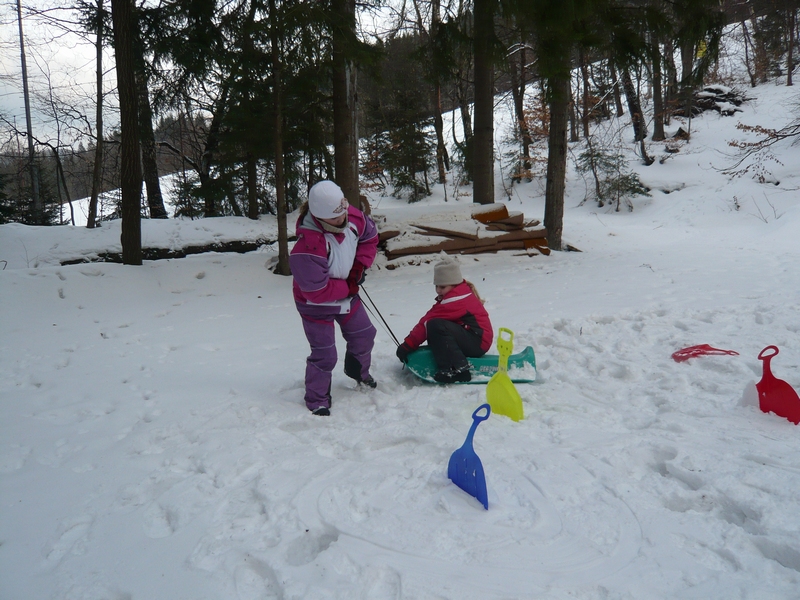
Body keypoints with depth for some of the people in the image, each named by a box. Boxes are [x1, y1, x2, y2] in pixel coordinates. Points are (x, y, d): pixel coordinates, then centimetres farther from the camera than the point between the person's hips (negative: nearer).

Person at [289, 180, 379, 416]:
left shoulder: (353, 217, -17)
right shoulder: (307, 247, -38)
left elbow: (370, 237, 5)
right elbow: (316, 292, -32)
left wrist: (360, 266, -8)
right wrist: (348, 287, -20)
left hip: (348, 295, 7)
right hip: (316, 306, -7)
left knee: (364, 335, 20)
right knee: (325, 354, -5)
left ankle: (358, 371, 51)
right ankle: (317, 400, 19)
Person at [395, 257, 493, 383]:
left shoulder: (455, 299, -17)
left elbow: (427, 322, -17)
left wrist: (407, 345, -13)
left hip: (478, 342, -11)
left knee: (436, 326, -28)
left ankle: (458, 369, -27)